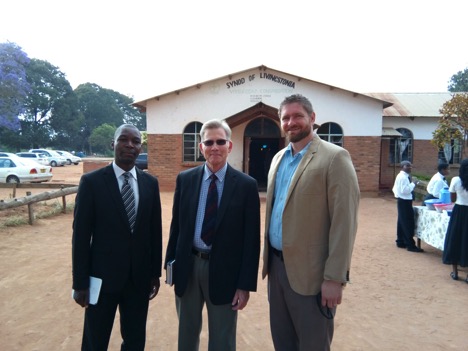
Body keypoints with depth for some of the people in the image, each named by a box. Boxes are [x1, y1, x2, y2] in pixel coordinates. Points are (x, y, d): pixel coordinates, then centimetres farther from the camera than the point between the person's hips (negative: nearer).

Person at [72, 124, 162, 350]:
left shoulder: (150, 183, 2)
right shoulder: (92, 181, -9)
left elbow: (155, 230, 6)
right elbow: (81, 235, -8)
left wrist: (155, 272, 7)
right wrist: (80, 283, -8)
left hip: (140, 277, 3)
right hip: (103, 275, -3)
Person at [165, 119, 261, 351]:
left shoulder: (246, 185, -9)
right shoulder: (185, 179, 0)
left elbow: (251, 239, -9)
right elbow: (176, 225, 5)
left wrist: (246, 284, -10)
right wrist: (171, 264, 5)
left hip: (224, 271, -2)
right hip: (188, 266, 3)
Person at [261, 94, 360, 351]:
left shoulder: (335, 158, -12)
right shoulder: (279, 158, 11)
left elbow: (344, 222, -16)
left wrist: (335, 278, -18)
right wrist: (267, 257, 15)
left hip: (309, 272, -6)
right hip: (276, 266, 7)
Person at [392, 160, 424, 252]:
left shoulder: (403, 176, 14)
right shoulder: (403, 177, -18)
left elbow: (394, 189, 18)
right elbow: (405, 190, -26)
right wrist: (413, 184, -17)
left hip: (403, 201, 11)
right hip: (405, 202, -11)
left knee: (402, 222, 16)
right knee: (408, 223, -6)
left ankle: (401, 242, 26)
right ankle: (410, 245, -1)